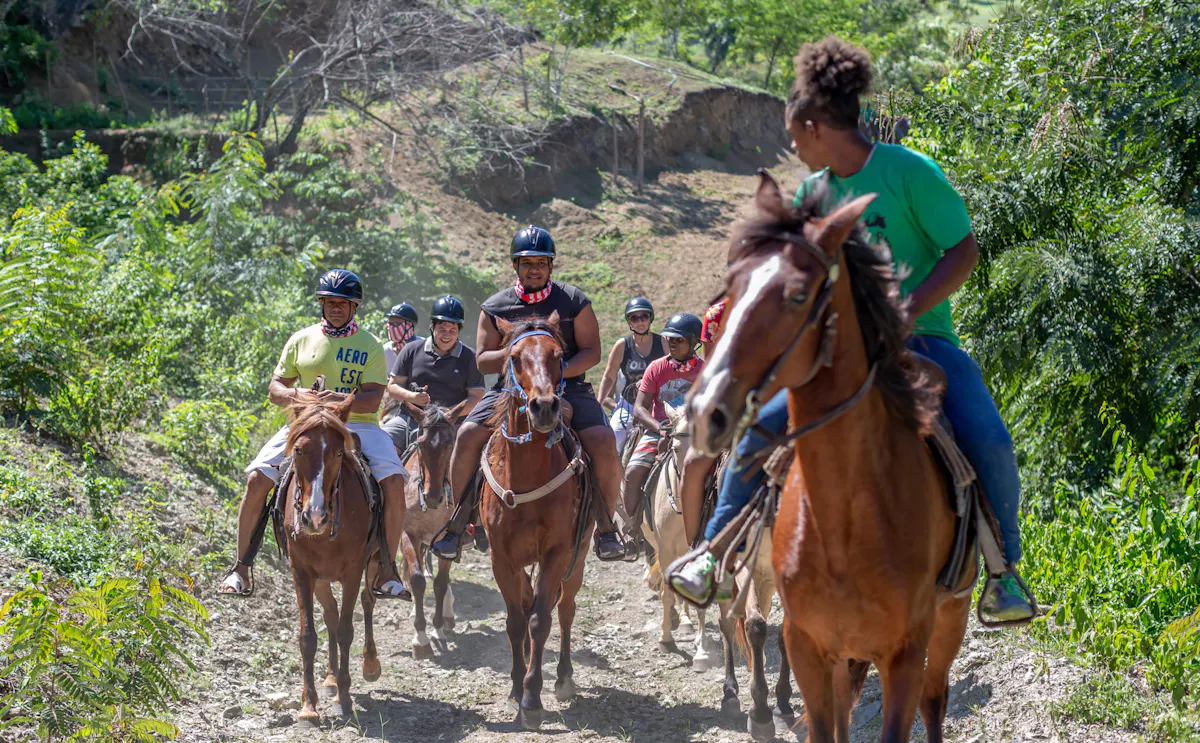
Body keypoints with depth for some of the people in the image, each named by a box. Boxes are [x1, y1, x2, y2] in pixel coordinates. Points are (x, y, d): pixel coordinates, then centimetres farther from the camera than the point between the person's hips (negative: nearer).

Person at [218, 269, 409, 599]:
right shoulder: (302, 340, 11)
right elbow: (275, 388, 13)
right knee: (257, 479, -18)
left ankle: (386, 572, -16)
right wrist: (292, 395, -11)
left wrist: (342, 400, -26)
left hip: (357, 425, -2)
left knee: (393, 481, -26)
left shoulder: (369, 345, 4)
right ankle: (241, 568, -5)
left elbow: (372, 400, -6)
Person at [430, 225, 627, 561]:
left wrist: (559, 371, -19)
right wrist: (514, 353, -16)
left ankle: (606, 528, -9)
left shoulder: (574, 302, 3)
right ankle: (458, 522, -6)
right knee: (468, 435, -21)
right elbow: (483, 360, 5)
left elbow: (592, 352, -2)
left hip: (567, 387, -1)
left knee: (603, 441, -25)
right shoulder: (495, 308, 7)